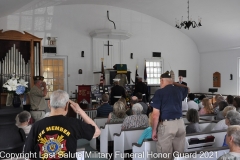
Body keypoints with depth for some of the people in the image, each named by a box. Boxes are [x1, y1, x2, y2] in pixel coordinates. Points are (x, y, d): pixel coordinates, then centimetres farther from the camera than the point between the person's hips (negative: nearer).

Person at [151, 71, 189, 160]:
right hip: (180, 123, 6)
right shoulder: (179, 90, 8)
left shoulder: (159, 92, -6)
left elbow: (156, 114, -11)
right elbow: (186, 88, 36)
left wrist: (154, 130, -2)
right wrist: (173, 83, 34)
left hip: (166, 125, -5)